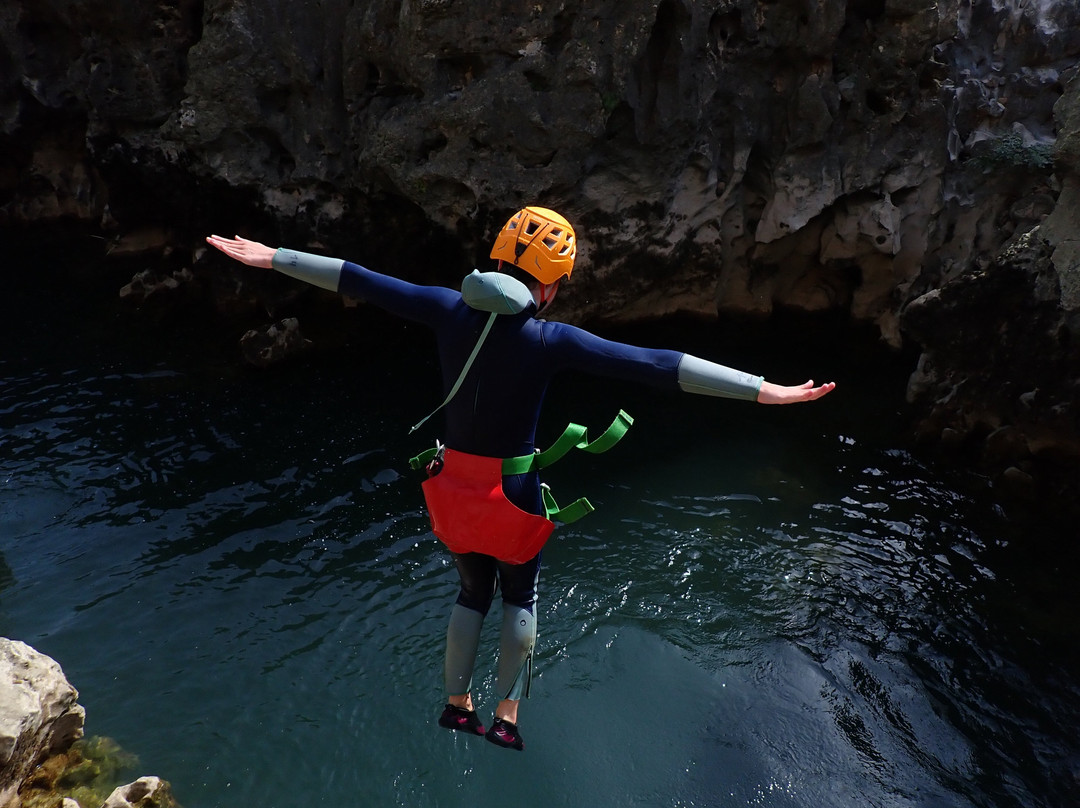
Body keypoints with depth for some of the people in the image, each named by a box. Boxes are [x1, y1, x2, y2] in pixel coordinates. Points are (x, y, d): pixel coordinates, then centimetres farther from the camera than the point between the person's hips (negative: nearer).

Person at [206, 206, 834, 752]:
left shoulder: (450, 308, -10)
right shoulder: (551, 340, -22)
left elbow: (360, 281, -2)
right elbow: (653, 365, -26)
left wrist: (270, 257, 11)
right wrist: (764, 391, -25)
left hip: (453, 482, 4)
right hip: (513, 492, -4)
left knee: (473, 592, 28)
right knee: (521, 598, 23)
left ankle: (458, 703, 40)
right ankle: (507, 714, 29)